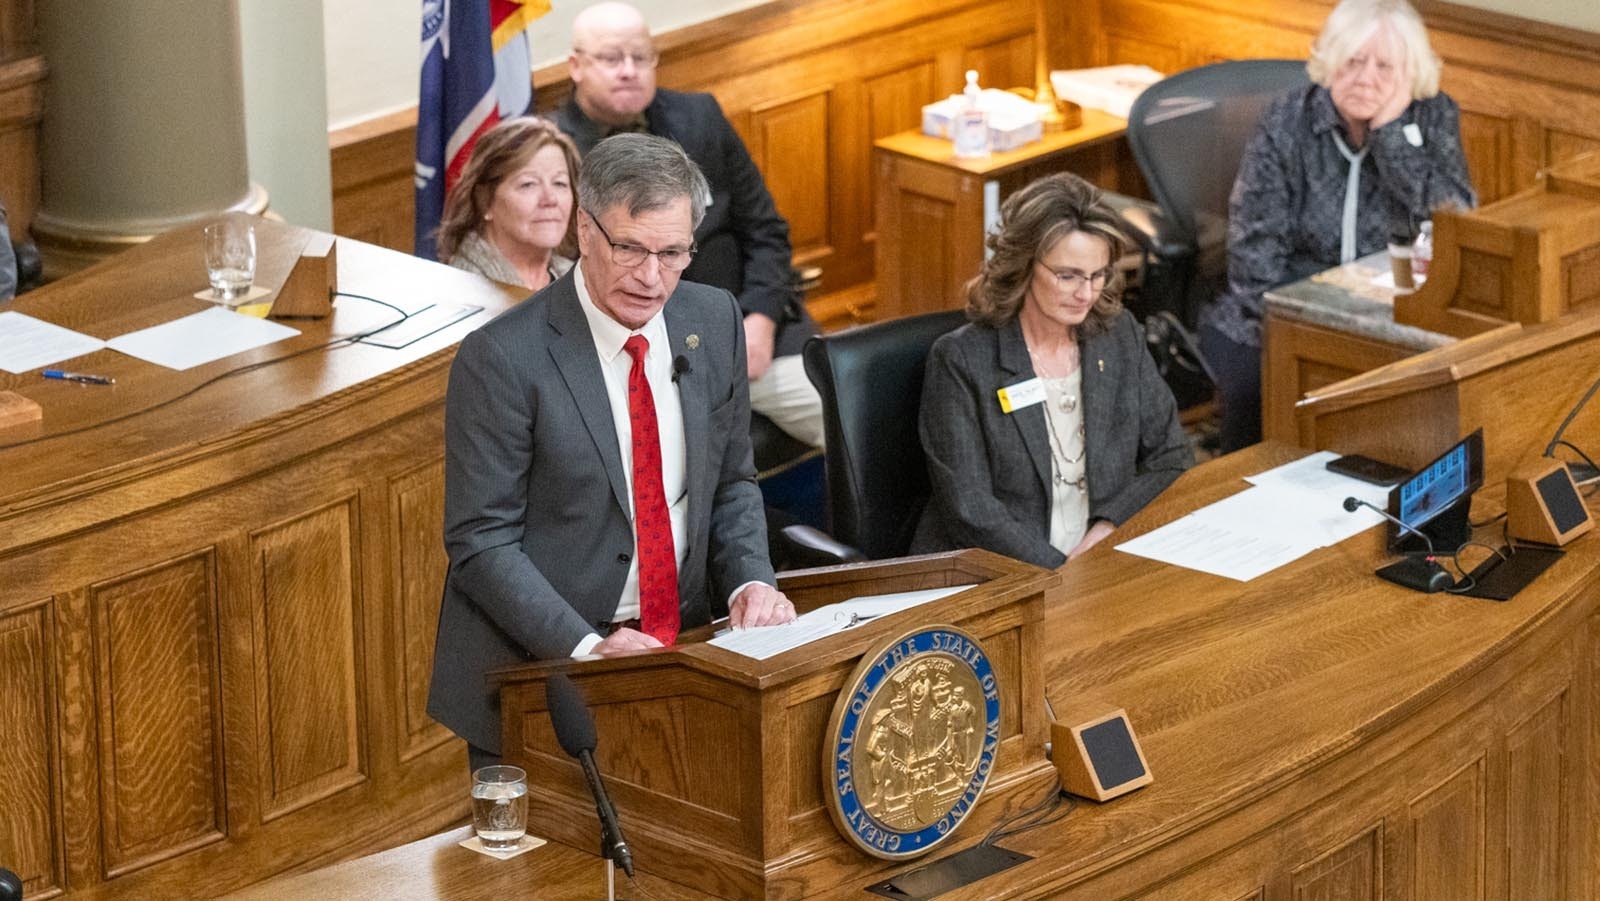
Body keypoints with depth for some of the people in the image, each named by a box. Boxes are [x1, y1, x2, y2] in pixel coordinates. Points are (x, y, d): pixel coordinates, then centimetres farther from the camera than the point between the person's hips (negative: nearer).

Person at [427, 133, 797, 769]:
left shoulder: (714, 322, 5)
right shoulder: (502, 359, -13)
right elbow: (482, 541, -12)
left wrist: (751, 580, -3)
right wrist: (588, 647, -23)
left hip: (679, 644, 5)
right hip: (537, 679, -5)